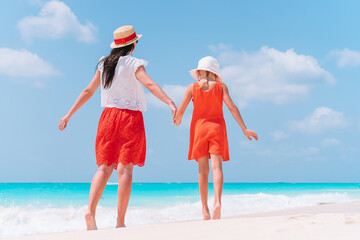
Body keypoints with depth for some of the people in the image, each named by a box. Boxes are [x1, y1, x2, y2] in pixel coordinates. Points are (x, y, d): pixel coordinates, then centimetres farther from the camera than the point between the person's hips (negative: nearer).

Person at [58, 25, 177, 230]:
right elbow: (150, 84, -20)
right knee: (125, 168, -4)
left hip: (109, 116, 4)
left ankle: (91, 211, -14)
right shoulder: (134, 64, -2)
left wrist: (69, 115, 20)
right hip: (131, 117, -4)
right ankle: (120, 222, -4)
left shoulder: (104, 64, 12)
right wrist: (170, 102, -30)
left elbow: (88, 91, 14)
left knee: (105, 167, 4)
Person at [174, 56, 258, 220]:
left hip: (199, 128, 0)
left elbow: (180, 110, -1)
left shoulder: (192, 87, 2)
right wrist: (244, 129, -7)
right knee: (216, 166, -7)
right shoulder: (221, 86, 2)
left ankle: (205, 209, 7)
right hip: (217, 127, 0)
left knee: (203, 170, 5)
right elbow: (232, 107, -6)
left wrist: (177, 120, 21)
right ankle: (217, 202, -29)